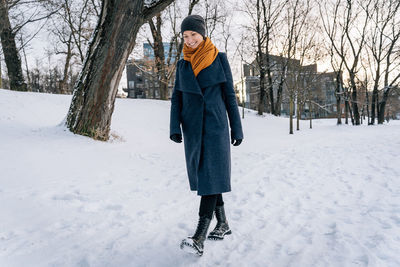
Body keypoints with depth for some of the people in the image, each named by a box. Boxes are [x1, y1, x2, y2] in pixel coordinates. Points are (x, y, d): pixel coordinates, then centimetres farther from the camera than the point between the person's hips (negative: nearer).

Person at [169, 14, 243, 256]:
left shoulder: (219, 58, 3)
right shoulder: (183, 64, 11)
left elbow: (229, 94, 3)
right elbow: (177, 97, 8)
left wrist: (237, 127, 1)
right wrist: (175, 127, -6)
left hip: (216, 125, -4)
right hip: (193, 128, 4)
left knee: (211, 174, -12)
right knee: (203, 173, 7)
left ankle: (199, 238, -13)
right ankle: (223, 224, 23)